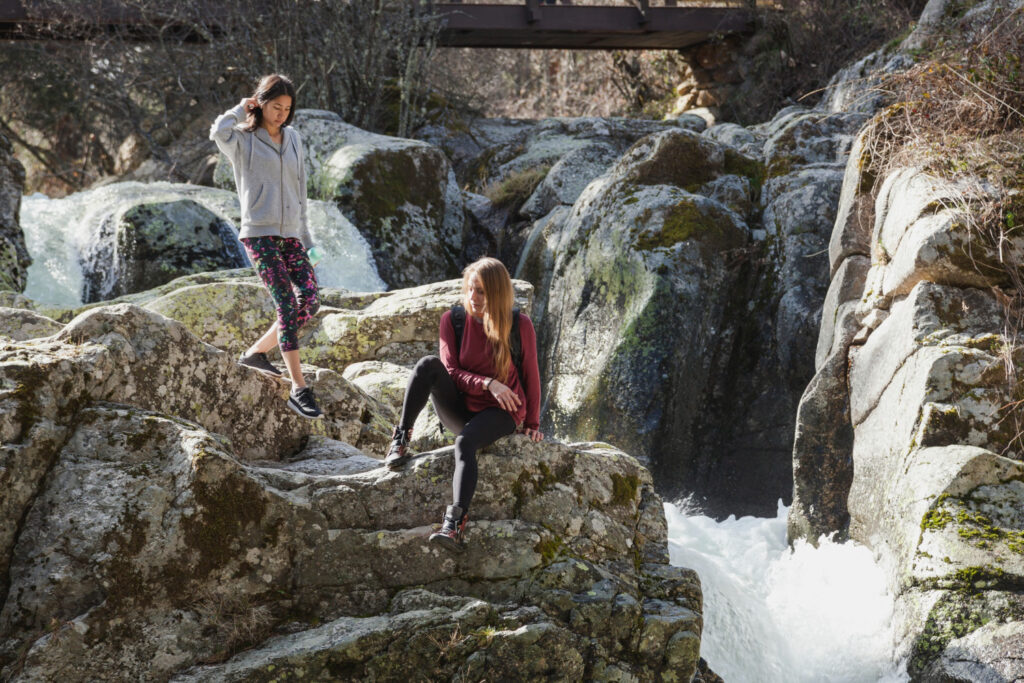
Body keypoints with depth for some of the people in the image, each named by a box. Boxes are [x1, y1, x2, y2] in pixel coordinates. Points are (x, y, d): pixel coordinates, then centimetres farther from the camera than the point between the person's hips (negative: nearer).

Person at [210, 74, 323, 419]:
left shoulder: (293, 139, 15)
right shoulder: (242, 140, -2)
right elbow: (219, 132, -28)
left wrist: (304, 238, 19)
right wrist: (241, 108, -9)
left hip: (290, 235, 6)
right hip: (259, 234, -6)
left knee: (310, 301, -5)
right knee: (287, 306, -14)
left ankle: (257, 351, 15)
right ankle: (298, 389, -13)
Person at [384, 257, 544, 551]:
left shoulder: (520, 325, -6)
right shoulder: (453, 320, -2)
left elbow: (530, 375, 4)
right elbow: (451, 371, -5)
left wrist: (532, 424, 8)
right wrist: (487, 384, -21)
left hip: (501, 412, -3)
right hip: (460, 409, 3)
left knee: (465, 441, -36)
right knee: (428, 364, -25)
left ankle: (455, 524, -51)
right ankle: (401, 439, -23)